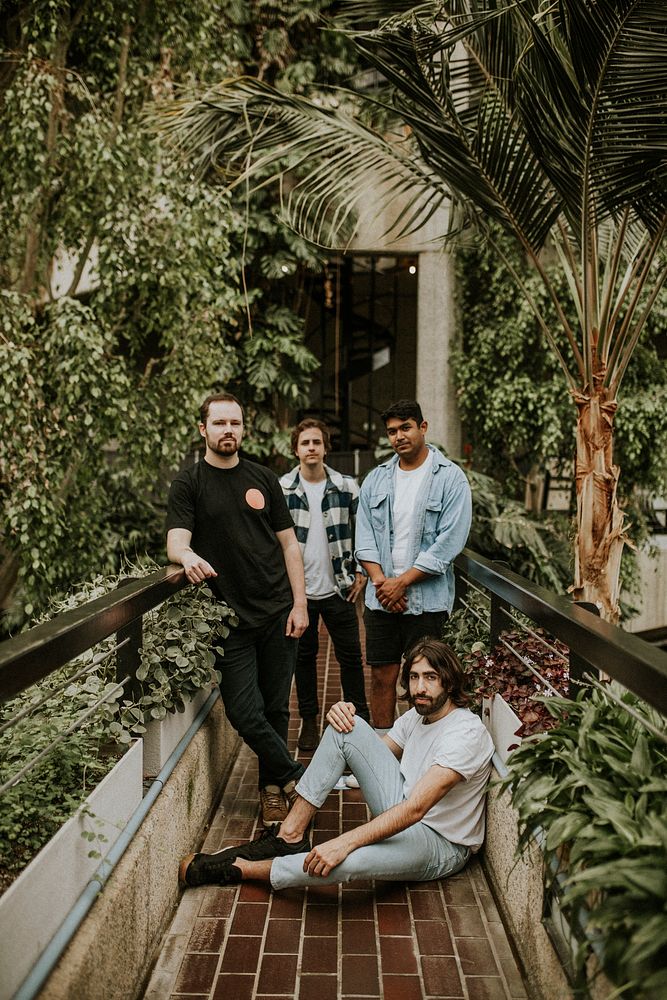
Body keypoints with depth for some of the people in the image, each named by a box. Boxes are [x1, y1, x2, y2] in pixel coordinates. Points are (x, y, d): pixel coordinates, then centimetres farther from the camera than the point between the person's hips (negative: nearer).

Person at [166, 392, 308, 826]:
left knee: (276, 708, 9)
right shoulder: (189, 484, 2)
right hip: (230, 617, -2)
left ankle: (273, 786, 28)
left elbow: (289, 544, 10)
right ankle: (296, 775, 15)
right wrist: (187, 555, -34)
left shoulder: (263, 479, 9)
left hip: (277, 612, 2)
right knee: (245, 712, -7)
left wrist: (299, 603, 1)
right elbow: (176, 541, -10)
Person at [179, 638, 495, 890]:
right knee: (347, 728, -9)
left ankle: (241, 869, -17)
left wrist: (344, 842, -40)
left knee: (351, 860, -40)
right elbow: (373, 753, 14)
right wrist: (343, 716, -7)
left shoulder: (465, 733, -23)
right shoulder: (418, 714, 5)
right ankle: (290, 835, -7)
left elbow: (415, 810, -33)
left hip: (441, 845, -8)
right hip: (401, 809, 8)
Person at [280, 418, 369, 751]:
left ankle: (360, 719, 20)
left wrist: (361, 573, 2)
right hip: (298, 589, 0)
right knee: (304, 655, 11)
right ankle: (309, 721, 24)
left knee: (351, 655, 6)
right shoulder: (280, 489, -2)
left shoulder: (347, 487, 1)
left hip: (339, 588, 1)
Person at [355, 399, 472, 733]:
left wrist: (402, 582, -13)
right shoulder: (376, 479, 10)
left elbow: (449, 542, -12)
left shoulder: (450, 478, -5)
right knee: (382, 676, 9)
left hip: (427, 599, -4)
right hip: (380, 598, 4)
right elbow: (364, 537, 7)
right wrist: (380, 581, -9)